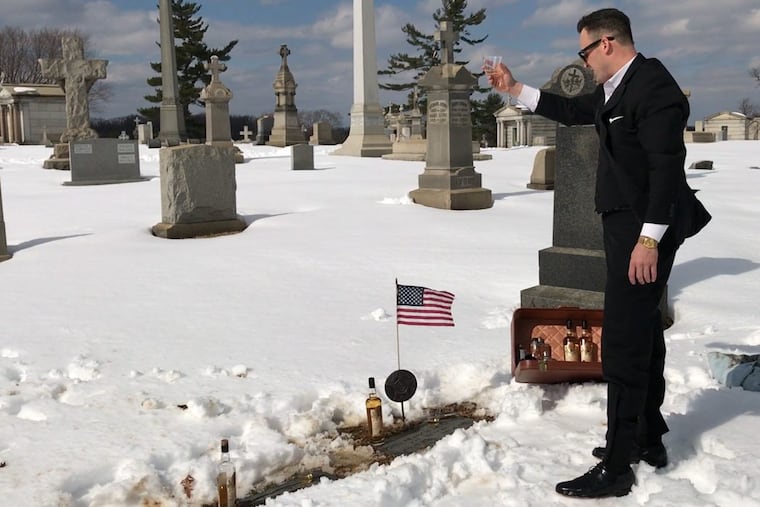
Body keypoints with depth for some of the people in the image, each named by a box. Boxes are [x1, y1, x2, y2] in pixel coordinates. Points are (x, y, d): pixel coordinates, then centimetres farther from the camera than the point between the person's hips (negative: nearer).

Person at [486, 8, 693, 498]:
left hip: (644, 232, -11)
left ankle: (616, 469, -1)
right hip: (624, 224, 11)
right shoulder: (615, 88, 11)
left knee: (623, 343, -9)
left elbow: (668, 166, -24)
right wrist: (515, 88, 25)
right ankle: (649, 439, 32)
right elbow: (573, 111, 28)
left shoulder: (653, 86, -18)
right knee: (643, 333, 17)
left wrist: (650, 239, -26)